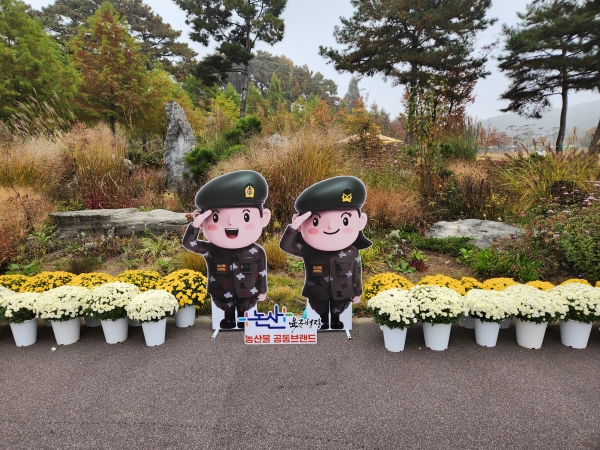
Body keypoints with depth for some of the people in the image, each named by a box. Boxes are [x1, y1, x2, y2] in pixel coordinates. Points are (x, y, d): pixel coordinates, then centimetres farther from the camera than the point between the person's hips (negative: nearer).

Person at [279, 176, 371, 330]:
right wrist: (293, 226, -39)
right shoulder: (308, 251, -21)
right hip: (317, 293, 0)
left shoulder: (352, 252, -18)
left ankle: (335, 320, 51)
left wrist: (357, 292, 3)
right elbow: (285, 245, -27)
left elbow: (356, 273, -5)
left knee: (337, 313, 25)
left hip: (342, 293, 1)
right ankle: (323, 322, 48)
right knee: (322, 314, 23)